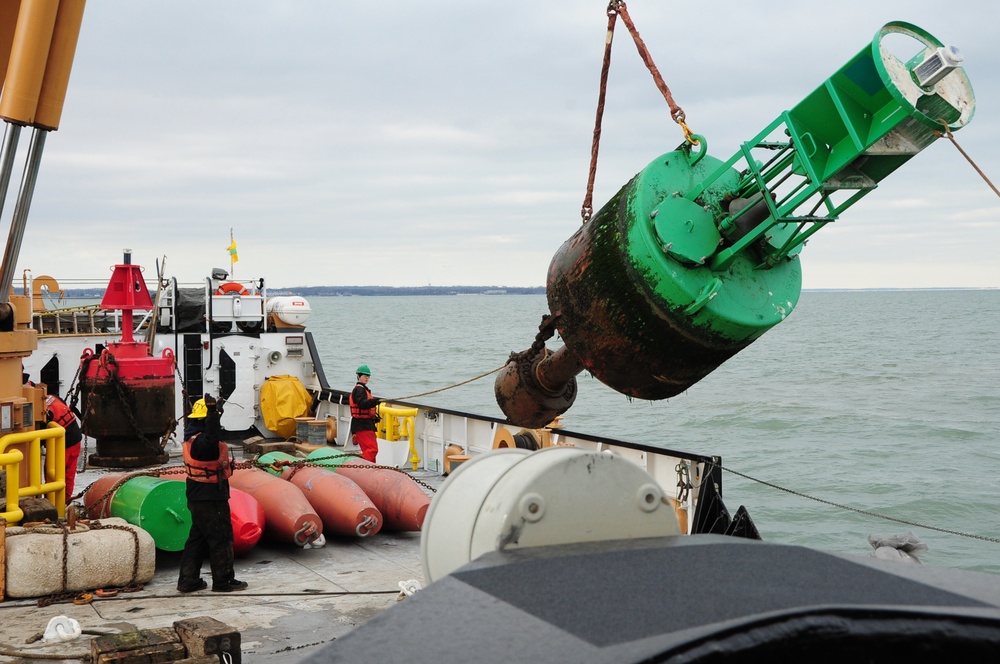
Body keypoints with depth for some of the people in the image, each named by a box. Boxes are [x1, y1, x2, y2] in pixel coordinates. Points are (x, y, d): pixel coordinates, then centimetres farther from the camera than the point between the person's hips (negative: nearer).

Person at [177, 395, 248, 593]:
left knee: (197, 538, 16)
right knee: (221, 539, 1)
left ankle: (188, 580, 19)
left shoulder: (191, 437, 7)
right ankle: (223, 581, 9)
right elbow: (212, 439, -47)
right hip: (211, 499, -10)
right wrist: (212, 411, -52)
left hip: (197, 497, 10)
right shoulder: (201, 441, -24)